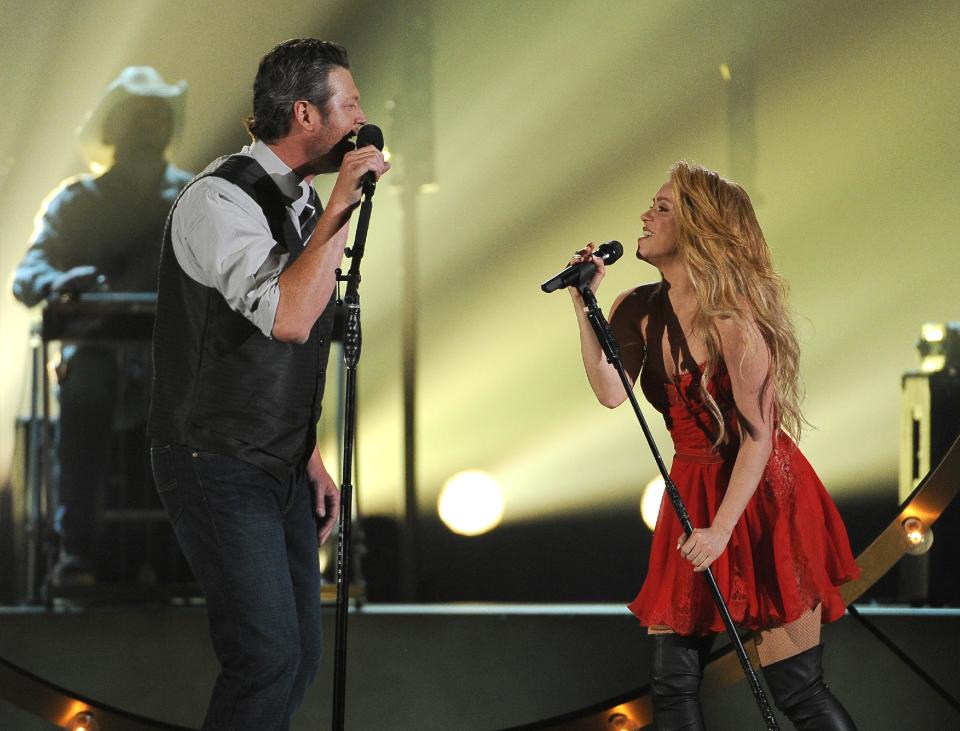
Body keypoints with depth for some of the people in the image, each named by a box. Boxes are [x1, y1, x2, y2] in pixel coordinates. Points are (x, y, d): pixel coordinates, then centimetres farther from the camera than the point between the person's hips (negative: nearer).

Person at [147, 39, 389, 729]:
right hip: (218, 466, -9)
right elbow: (287, 319, -33)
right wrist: (342, 207, -28)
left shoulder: (305, 203, 10)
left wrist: (312, 461, 20)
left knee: (302, 653, 9)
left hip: (283, 468, 9)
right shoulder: (222, 199, -18)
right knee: (267, 656, -15)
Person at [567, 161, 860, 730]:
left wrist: (721, 529, -23)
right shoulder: (641, 311, 2)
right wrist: (585, 305, -15)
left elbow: (758, 434, -18)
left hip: (766, 494, -6)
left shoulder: (731, 313, -16)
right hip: (693, 491, 6)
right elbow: (612, 393, -13)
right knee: (672, 682, 2)